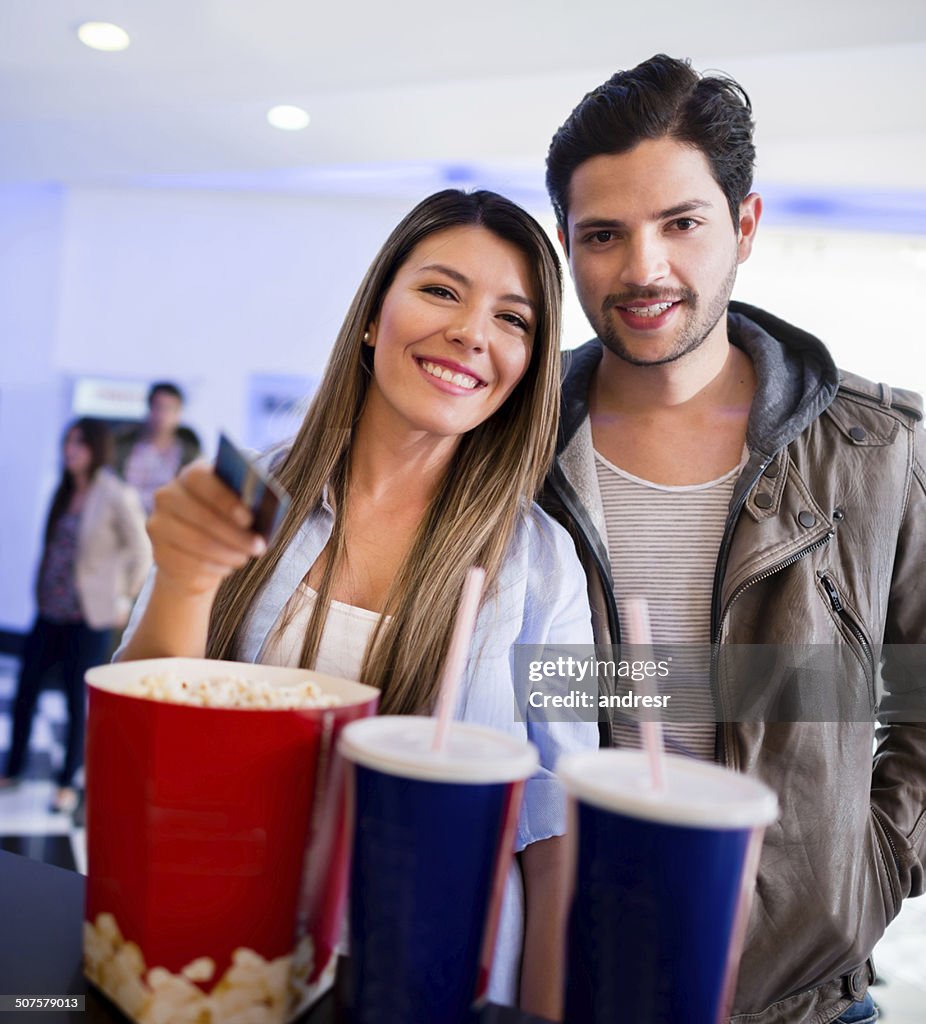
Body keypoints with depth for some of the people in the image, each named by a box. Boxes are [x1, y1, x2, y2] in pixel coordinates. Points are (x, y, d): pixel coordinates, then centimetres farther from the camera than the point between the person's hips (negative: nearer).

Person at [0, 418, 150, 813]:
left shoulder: (117, 496, -12)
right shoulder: (65, 491, 8)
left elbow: (141, 551, -8)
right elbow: (54, 545, 15)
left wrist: (123, 599, -5)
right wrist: (42, 589, 8)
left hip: (88, 617, -6)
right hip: (51, 611, 6)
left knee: (78, 699, 5)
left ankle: (67, 783, 22)